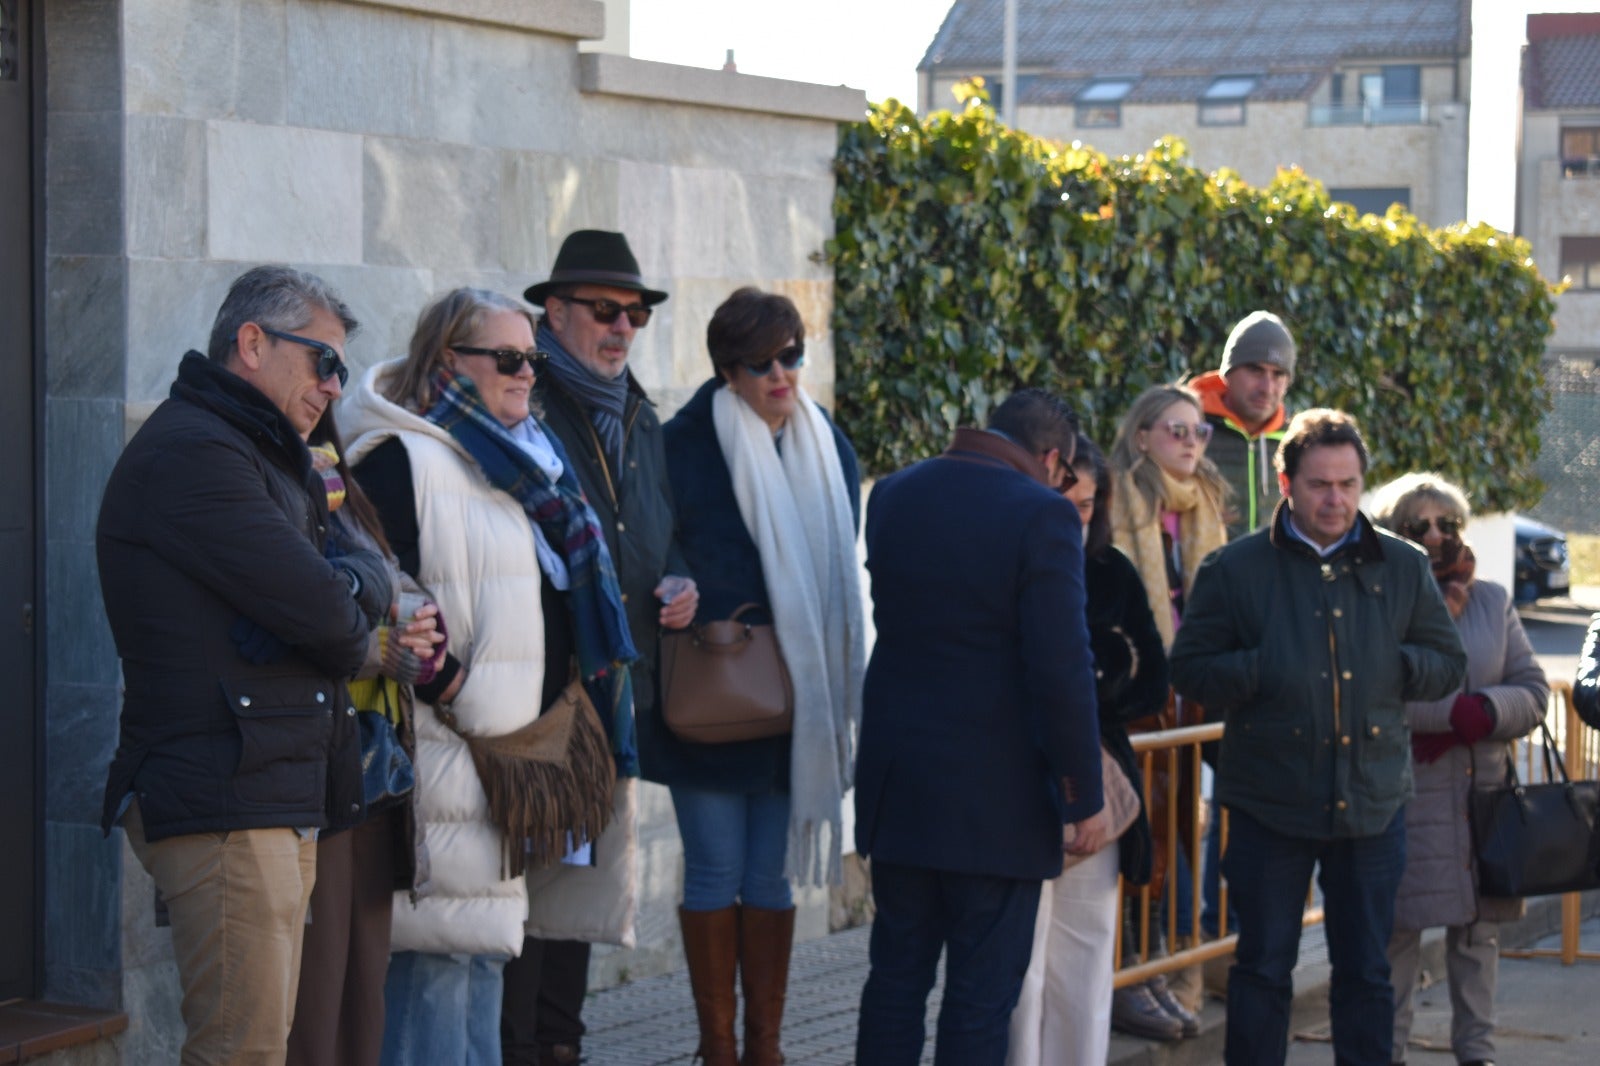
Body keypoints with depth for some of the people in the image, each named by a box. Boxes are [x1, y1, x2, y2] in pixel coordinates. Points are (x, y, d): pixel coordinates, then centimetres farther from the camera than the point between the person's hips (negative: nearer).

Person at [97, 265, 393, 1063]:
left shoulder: (257, 457, 23)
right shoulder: (192, 455, -13)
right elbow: (322, 612, -19)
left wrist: (350, 592, -5)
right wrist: (368, 577, 4)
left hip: (280, 806, 11)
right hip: (220, 806, -11)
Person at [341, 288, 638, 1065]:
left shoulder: (516, 459, 18)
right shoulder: (401, 459, -11)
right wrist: (455, 695, -16)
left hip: (506, 756, 9)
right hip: (442, 756, -9)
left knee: (483, 946, 14)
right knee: (436, 946, -9)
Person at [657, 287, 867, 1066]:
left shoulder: (826, 446, 9)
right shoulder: (688, 444, -6)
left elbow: (840, 569, 14)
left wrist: (834, 689, 10)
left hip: (797, 700, 4)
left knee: (773, 874, 8)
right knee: (717, 870, 0)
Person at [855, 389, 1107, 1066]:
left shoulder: (893, 496, 5)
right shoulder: (1042, 515, -15)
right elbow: (1062, 669, -18)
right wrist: (1085, 798, -11)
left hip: (898, 781, 6)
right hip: (997, 797, -6)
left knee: (896, 977, 14)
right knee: (982, 996, 2)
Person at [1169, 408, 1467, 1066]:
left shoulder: (1402, 567, 6)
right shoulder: (1236, 569, -1)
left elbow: (1449, 664, 11)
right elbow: (1190, 669, -2)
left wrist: (1395, 666, -8)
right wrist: (1262, 674, -17)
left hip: (1371, 806, 2)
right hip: (1270, 806, -2)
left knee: (1366, 972, 9)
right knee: (1263, 968, 5)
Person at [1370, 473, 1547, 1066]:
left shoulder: (1492, 601, 12)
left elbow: (1533, 691, 8)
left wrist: (1478, 713, -10)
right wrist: (1454, 711, -20)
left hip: (1484, 794, 5)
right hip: (1405, 795, -5)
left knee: (1478, 927, 11)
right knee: (1399, 929, -1)